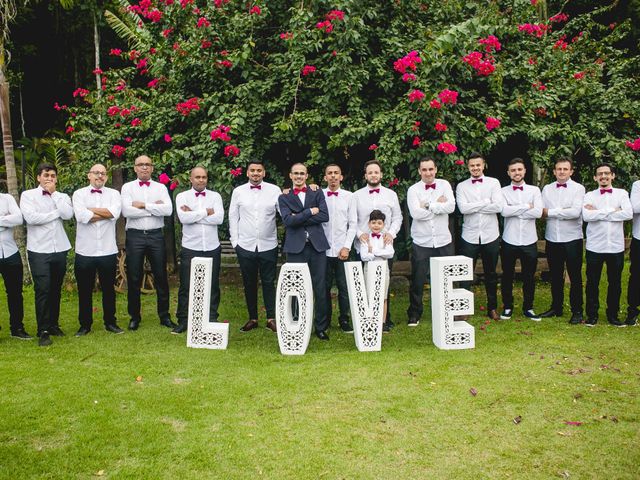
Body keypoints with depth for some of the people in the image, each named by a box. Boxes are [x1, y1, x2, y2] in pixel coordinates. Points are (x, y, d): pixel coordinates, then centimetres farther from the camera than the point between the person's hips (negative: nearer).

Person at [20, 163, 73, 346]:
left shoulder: (62, 196, 9)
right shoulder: (28, 195, 2)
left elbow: (67, 214, -11)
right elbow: (30, 217, -14)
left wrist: (53, 193, -5)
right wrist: (56, 213, -6)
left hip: (60, 249, 3)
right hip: (39, 250, -3)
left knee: (55, 290, 11)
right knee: (42, 290, -6)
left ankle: (53, 325, 24)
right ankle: (43, 331, 1)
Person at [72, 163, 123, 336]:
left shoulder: (114, 194, 6)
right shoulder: (79, 194, 3)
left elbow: (115, 212, -14)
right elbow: (81, 216, -15)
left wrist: (91, 209, -10)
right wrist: (105, 213, -10)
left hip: (108, 251, 1)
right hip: (85, 251, -1)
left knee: (109, 289, 11)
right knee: (84, 291, 9)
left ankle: (110, 322, 24)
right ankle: (85, 324, 22)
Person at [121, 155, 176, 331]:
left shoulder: (160, 187, 8)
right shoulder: (127, 187, 4)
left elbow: (168, 210, -9)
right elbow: (127, 211, -12)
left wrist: (143, 205, -11)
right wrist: (154, 207, -8)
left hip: (156, 236, 1)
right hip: (135, 236, -1)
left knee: (161, 277, 6)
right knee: (134, 279, 6)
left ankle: (164, 316, 17)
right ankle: (134, 317, 19)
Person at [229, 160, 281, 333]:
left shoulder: (274, 190, 1)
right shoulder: (238, 191, 4)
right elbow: (233, 217, 6)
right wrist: (235, 241, 2)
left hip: (268, 245, -1)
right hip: (245, 246, 1)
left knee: (269, 283, 4)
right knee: (249, 283, 10)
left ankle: (271, 318, 11)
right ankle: (252, 318, 20)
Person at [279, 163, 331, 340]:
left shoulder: (317, 193, 11)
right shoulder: (284, 198, 9)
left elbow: (325, 216, -4)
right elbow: (288, 220, -8)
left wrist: (299, 218, -7)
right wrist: (310, 211, -9)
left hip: (317, 245, 1)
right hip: (296, 247, -1)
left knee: (320, 288, 2)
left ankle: (321, 327, 13)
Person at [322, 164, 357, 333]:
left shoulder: (348, 196, 5)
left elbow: (353, 224, 4)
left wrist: (347, 247, -3)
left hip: (342, 249, 0)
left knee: (344, 286, 2)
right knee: (324, 286, 5)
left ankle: (344, 320, 13)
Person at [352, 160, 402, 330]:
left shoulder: (390, 194, 7)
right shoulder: (356, 195, 5)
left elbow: (397, 217, 9)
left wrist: (391, 233, -7)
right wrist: (359, 233, -12)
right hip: (363, 246, -1)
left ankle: (385, 318, 16)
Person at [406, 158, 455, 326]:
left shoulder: (444, 185, 3)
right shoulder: (413, 190, -3)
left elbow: (451, 207, -12)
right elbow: (416, 213, -18)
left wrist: (428, 206, -12)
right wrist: (439, 204, -10)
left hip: (443, 241, 2)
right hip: (421, 243, -2)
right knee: (417, 281, 4)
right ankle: (414, 314, 19)